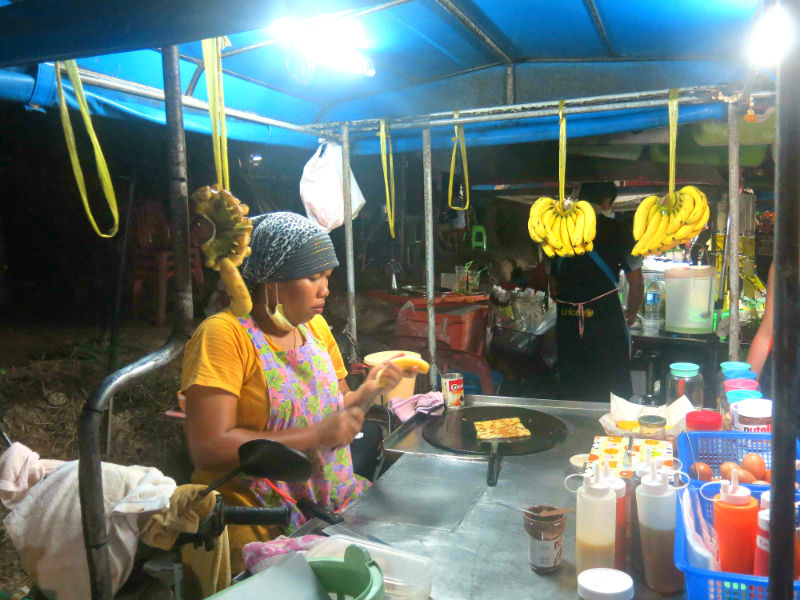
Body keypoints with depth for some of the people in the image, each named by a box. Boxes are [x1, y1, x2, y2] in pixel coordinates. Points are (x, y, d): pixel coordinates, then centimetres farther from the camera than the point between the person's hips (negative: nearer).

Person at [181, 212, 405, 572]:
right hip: (261, 529, -7)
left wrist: (368, 392, -5)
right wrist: (315, 436, -21)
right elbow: (208, 449, -21)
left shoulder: (315, 327, 10)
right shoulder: (224, 334, -14)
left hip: (338, 504, 7)